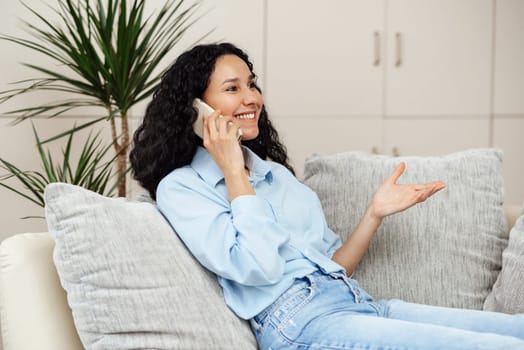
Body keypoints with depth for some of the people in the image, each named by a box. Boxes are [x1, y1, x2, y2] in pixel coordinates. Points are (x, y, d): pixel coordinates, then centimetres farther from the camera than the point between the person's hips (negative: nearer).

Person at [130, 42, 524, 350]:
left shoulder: (276, 172, 21)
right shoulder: (179, 188, 0)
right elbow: (259, 267, -15)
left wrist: (375, 213, 7)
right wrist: (233, 170, -7)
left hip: (359, 302, 8)